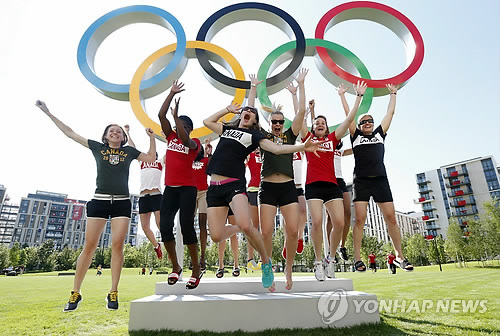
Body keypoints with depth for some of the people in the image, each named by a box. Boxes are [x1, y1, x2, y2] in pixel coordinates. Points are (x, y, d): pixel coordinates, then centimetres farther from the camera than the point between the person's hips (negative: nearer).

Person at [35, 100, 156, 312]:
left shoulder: (129, 151, 12)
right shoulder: (97, 147, 10)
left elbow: (151, 158, 20)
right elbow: (70, 133, 15)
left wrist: (151, 137, 11)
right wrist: (48, 113, 18)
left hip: (122, 202, 0)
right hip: (99, 201, 0)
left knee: (118, 244, -6)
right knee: (89, 245, 0)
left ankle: (113, 293, 3)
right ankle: (75, 293, 12)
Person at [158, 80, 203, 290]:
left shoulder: (194, 143, 0)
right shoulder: (170, 137, 13)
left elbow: (184, 140, -24)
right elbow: (161, 115, 7)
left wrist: (176, 116, -20)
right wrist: (172, 94, 6)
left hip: (187, 189, -5)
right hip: (170, 188, 5)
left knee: (186, 226, -10)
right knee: (164, 227, -2)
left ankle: (196, 270, 4)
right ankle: (175, 267, 14)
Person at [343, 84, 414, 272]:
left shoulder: (380, 134, 20)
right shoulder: (355, 136, 14)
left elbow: (390, 113, 24)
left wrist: (393, 94, 31)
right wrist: (342, 95, 18)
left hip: (381, 180, 3)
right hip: (361, 181, -2)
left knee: (391, 217, -1)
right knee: (360, 219, -9)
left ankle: (399, 256, 11)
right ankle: (357, 259, -4)